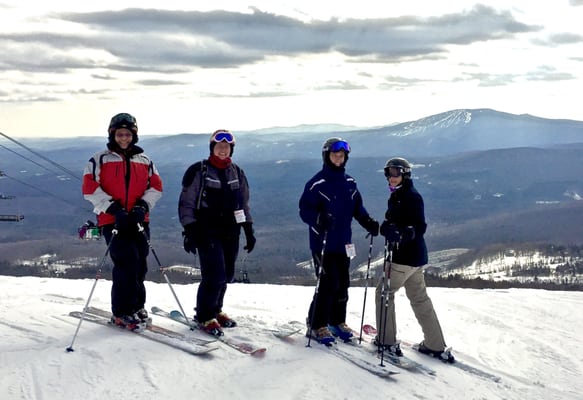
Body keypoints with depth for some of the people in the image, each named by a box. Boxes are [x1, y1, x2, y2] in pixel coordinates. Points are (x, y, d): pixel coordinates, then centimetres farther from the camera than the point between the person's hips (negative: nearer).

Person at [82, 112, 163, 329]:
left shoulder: (145, 161, 14)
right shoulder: (100, 160, 4)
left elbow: (156, 186, 12)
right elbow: (90, 189, -4)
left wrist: (143, 206, -7)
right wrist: (113, 209, -14)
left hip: (139, 220, 4)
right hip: (112, 220, -4)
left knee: (140, 263, 4)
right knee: (127, 261, -14)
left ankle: (136, 305, 22)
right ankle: (122, 312, -4)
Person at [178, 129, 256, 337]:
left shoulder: (237, 173, 12)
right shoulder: (198, 171, -3)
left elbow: (244, 205, 19)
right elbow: (186, 203, -3)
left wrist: (249, 231, 12)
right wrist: (189, 231, -11)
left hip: (230, 232, 5)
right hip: (207, 231, -5)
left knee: (227, 275, 8)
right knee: (215, 275, -13)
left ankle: (215, 310, 28)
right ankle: (204, 317, 3)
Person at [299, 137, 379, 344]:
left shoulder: (349, 182, 10)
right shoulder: (317, 183, -9)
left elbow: (358, 208, 17)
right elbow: (305, 209, -11)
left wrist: (370, 223, 1)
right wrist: (319, 220, -30)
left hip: (343, 242, 6)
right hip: (322, 242, -6)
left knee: (342, 284, 11)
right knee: (328, 283, -8)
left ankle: (337, 321, 28)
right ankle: (317, 325, 5)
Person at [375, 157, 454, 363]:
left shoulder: (412, 197, -15)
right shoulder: (397, 196, 14)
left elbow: (419, 227, -23)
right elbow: (392, 222, 20)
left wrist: (402, 234, -38)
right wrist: (383, 228, 2)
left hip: (405, 256, -10)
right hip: (415, 256, 10)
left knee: (384, 292, 0)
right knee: (419, 298, 13)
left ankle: (387, 342, 6)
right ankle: (435, 346, 19)